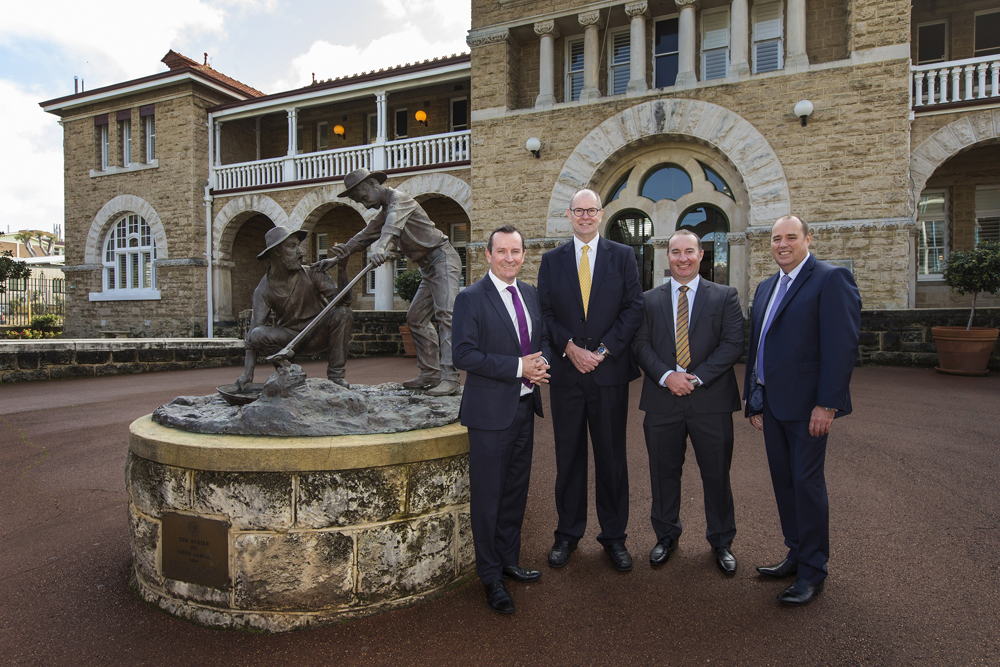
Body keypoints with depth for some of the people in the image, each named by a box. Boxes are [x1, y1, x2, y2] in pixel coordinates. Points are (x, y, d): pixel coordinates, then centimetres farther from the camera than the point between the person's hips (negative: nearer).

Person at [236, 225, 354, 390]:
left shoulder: (312, 274, -12)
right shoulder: (264, 289, -11)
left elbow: (343, 300, -21)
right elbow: (255, 326, -18)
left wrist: (341, 269, -36)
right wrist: (247, 373, -27)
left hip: (317, 335, 0)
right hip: (288, 337, 0)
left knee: (343, 313, -28)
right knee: (258, 335, -29)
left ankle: (336, 375, -20)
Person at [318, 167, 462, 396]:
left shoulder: (399, 198, -10)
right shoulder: (384, 213, 20)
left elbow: (393, 225, -31)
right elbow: (363, 237, 28)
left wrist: (380, 247, -49)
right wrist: (337, 258, 26)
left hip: (443, 259, -10)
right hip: (429, 267, 10)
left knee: (445, 315, -20)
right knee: (416, 318, 8)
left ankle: (450, 378, -26)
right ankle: (430, 373, 10)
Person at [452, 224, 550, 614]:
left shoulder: (530, 294, 11)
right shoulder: (471, 298, -10)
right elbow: (464, 355, -17)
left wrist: (541, 363, -3)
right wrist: (518, 367, -20)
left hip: (524, 406, 7)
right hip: (491, 411, -6)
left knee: (515, 491, 17)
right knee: (488, 495, 4)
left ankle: (509, 561, 35)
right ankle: (491, 576, 20)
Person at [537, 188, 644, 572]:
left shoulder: (623, 256, 5)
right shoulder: (552, 260, 9)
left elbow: (633, 309, -2)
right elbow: (545, 312, 3)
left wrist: (603, 351, -12)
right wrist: (571, 348, -11)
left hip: (610, 371, -1)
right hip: (566, 372, 1)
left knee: (612, 457, 8)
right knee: (568, 457, 9)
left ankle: (614, 536, 23)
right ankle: (568, 533, 25)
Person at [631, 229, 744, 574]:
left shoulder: (725, 296, 4)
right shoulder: (649, 300, 8)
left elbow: (733, 344, -4)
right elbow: (640, 345, 2)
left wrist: (696, 377, -14)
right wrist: (667, 376, -14)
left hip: (711, 401, -1)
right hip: (662, 400, 1)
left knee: (717, 475, 9)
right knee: (664, 473, 11)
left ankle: (721, 542, 28)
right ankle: (666, 536, 30)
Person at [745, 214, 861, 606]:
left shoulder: (831, 279, -7)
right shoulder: (765, 288, 17)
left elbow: (842, 344, -15)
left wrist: (827, 403, -19)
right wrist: (753, 401, 16)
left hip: (806, 405, -7)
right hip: (772, 403, 7)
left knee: (806, 482, -1)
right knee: (783, 482, 13)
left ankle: (812, 572, 13)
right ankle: (797, 554, 27)